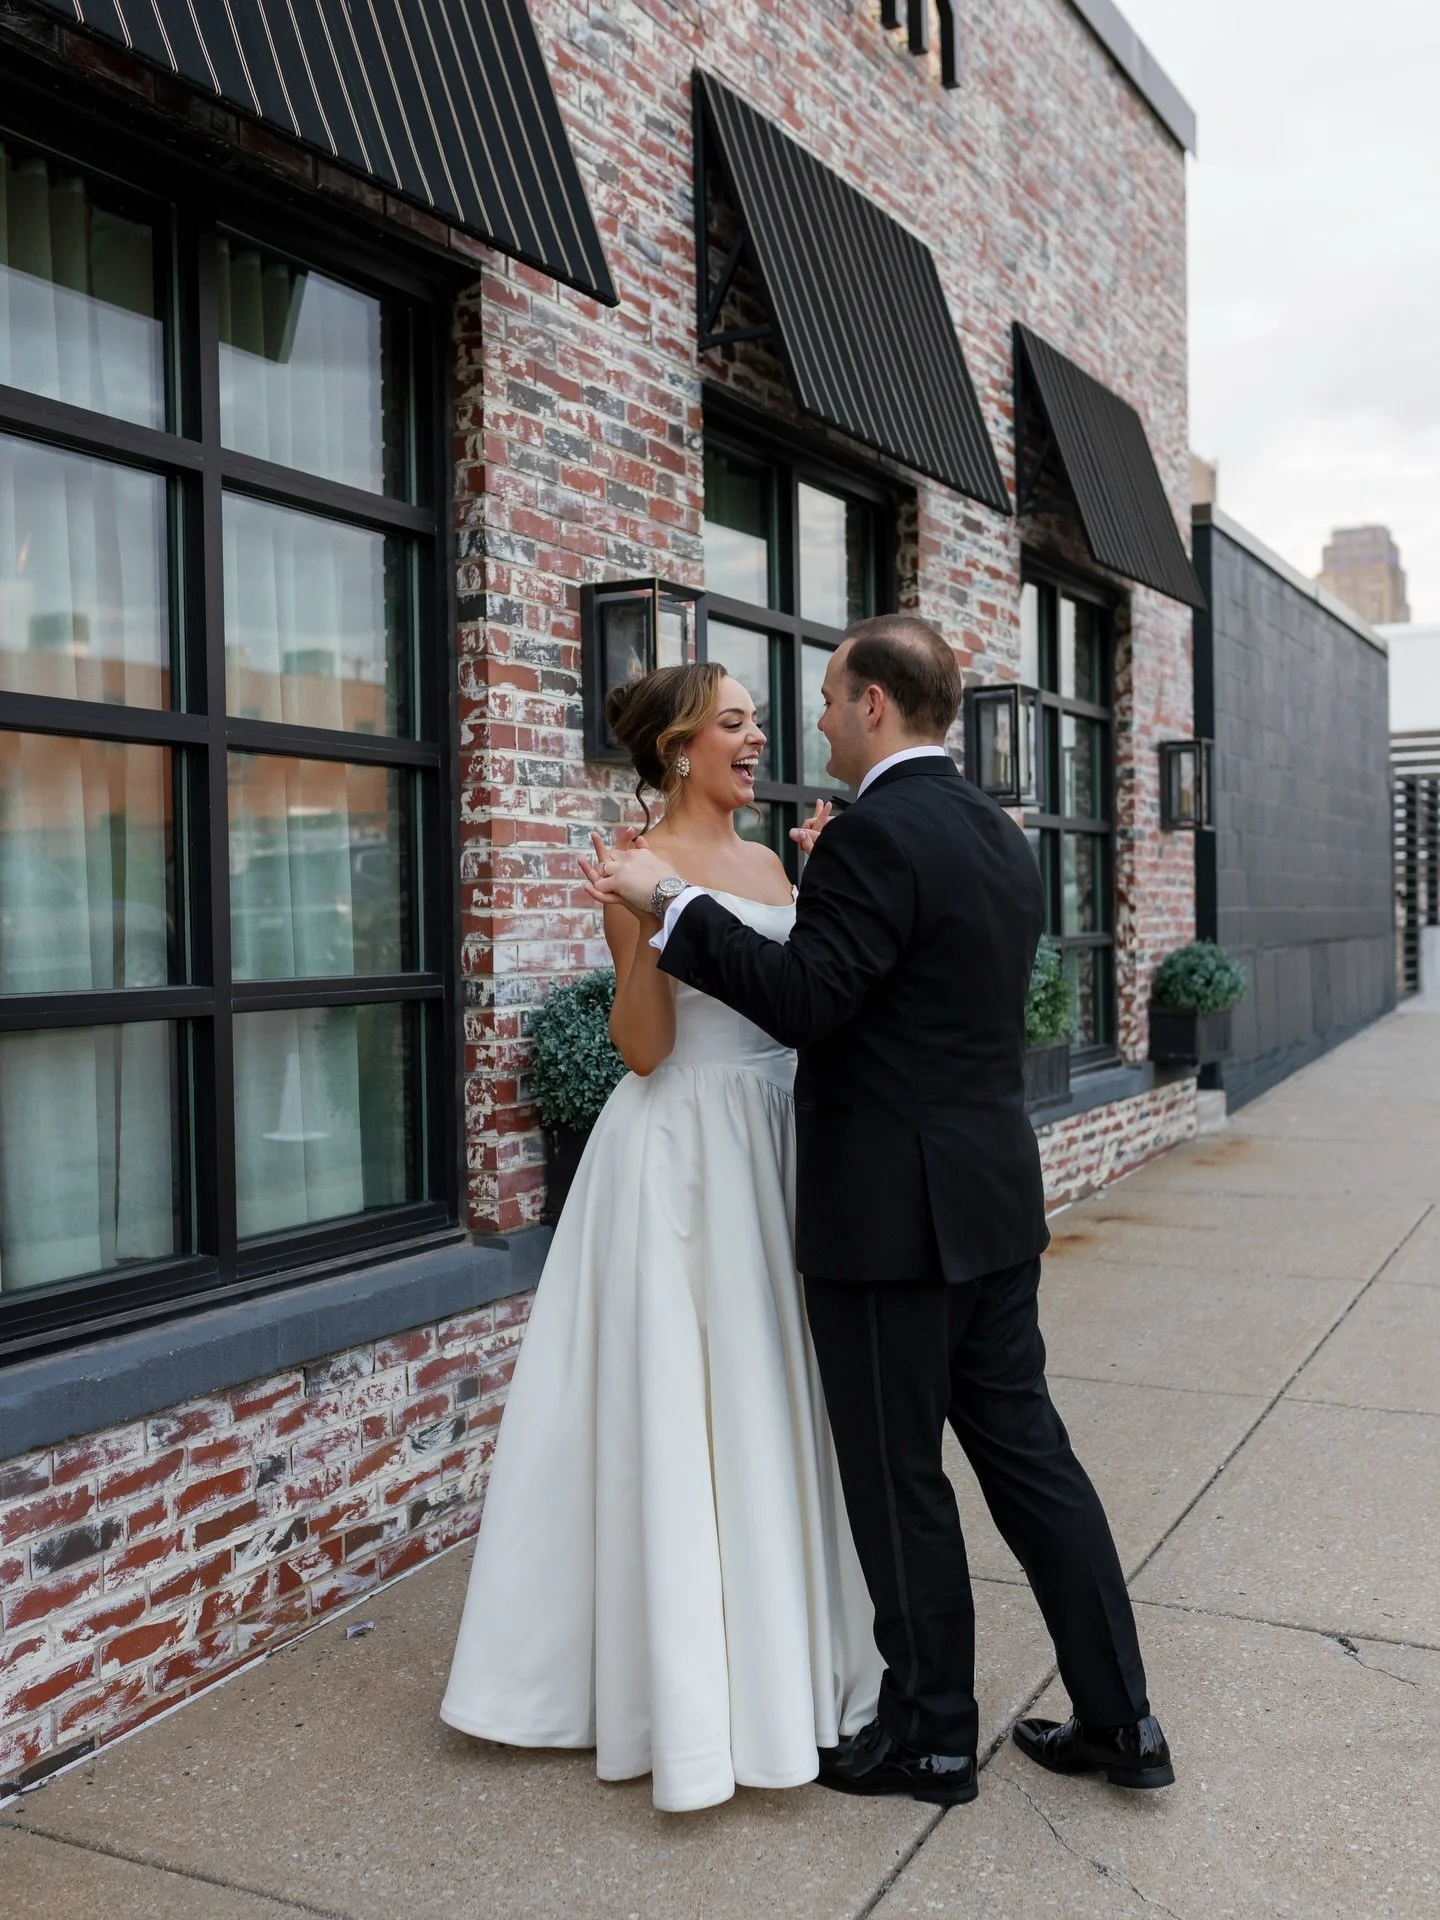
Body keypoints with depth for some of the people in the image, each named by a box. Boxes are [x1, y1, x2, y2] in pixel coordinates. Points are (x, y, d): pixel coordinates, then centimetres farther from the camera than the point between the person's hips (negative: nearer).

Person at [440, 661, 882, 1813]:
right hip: (685, 1153, -7)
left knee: (770, 1397, 15)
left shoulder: (768, 864, 13)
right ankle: (685, 1676, 17)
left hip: (775, 1146, 8)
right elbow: (644, 1047, -14)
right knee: (678, 1406, 1)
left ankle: (781, 1648, 32)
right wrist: (647, 919, -28)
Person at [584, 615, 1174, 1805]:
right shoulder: (1000, 834, 12)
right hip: (996, 1195, 9)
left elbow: (804, 1001, -21)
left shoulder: (876, 832, -16)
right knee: (1025, 1448, 16)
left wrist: (669, 904, -16)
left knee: (899, 1480, 6)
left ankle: (932, 1737, 21)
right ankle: (1118, 1716, 24)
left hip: (893, 1213, -9)